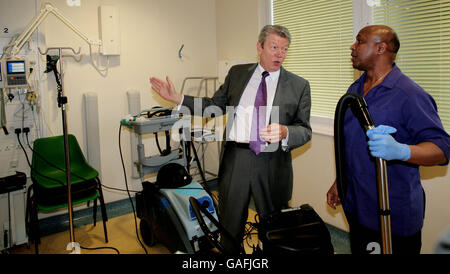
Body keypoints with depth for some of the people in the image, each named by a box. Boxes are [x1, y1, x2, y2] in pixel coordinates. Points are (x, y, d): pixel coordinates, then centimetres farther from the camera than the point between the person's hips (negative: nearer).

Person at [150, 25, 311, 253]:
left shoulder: (299, 86, 0)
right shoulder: (237, 73, 7)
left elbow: (305, 131, -1)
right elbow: (215, 104, 13)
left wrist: (284, 132, -23)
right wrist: (177, 98, 7)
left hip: (272, 165, -1)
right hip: (235, 159, 2)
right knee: (229, 226, 17)